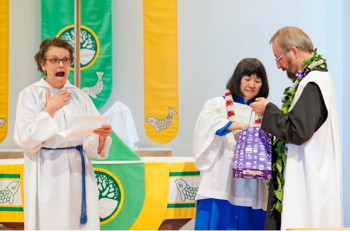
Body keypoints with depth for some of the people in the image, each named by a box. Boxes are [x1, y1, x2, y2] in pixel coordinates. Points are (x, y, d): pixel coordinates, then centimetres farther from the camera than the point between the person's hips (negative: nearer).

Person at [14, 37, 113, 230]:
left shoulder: (79, 96, 8)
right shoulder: (30, 95, -2)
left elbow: (93, 144, 2)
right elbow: (25, 140, -13)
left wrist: (102, 136, -19)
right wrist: (50, 109, -11)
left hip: (78, 173, 3)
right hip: (47, 176, -3)